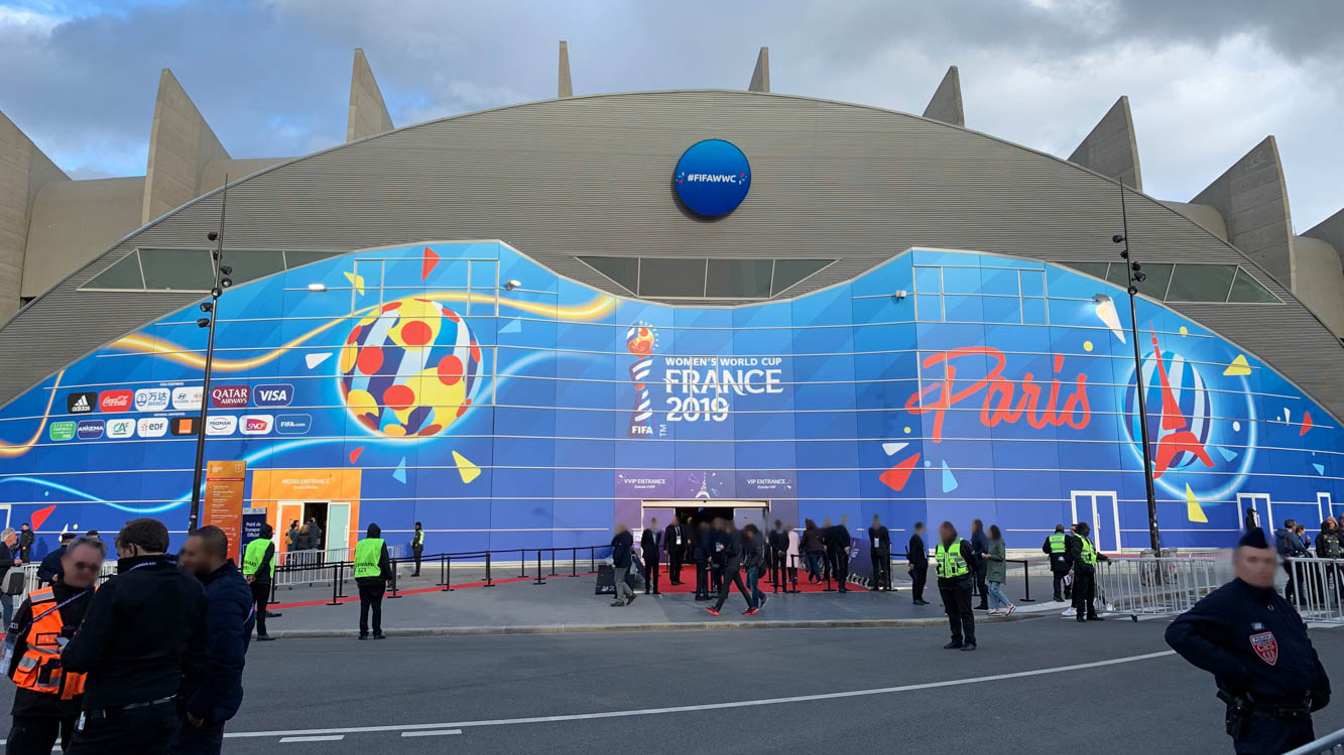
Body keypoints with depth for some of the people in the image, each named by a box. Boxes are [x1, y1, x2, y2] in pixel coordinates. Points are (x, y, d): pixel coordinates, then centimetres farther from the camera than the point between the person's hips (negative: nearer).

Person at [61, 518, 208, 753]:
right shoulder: (194, 590, 2)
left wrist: (65, 654, 6)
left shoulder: (117, 588, -16)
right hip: (164, 712, 6)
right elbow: (198, 657, 5)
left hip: (113, 714, -6)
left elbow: (82, 658, -15)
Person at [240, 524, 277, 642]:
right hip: (263, 579, -5)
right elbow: (265, 562, -15)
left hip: (250, 580, 5)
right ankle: (261, 633, 1)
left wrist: (246, 574, -2)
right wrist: (255, 575, -13)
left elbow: (245, 560, 4)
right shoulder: (269, 544, -5)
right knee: (261, 607, -1)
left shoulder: (251, 543, 12)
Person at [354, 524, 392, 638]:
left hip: (362, 579, 4)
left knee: (364, 607, 8)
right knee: (377, 607, 2)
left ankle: (363, 633, 8)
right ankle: (377, 632, 4)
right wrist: (389, 577, 1)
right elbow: (385, 562, -7)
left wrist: (357, 578, 18)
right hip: (377, 579, -4)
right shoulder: (380, 543, -4)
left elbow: (356, 562, 13)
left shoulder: (359, 544, 10)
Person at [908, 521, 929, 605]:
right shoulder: (914, 538, -15)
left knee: (923, 580, 14)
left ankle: (920, 598, 23)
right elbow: (912, 551, -20)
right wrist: (912, 563, -23)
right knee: (917, 581, -3)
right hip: (917, 564, -10)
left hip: (922, 563, 10)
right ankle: (916, 599, 4)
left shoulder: (919, 538, 14)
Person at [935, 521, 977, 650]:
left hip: (961, 584, -7)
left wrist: (971, 576, 3)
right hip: (944, 585, 7)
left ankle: (969, 641, -1)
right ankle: (956, 640, 19)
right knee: (952, 613, 11)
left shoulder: (963, 544, -8)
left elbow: (974, 562, -2)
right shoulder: (939, 546, 11)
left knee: (965, 612, -4)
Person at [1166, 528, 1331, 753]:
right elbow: (1178, 633, -29)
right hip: (1260, 726, -8)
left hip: (1301, 721, 9)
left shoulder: (1282, 605, 11)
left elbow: (1306, 651, 26)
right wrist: (1233, 671, -28)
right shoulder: (1226, 602, -17)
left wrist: (1321, 688, 13)